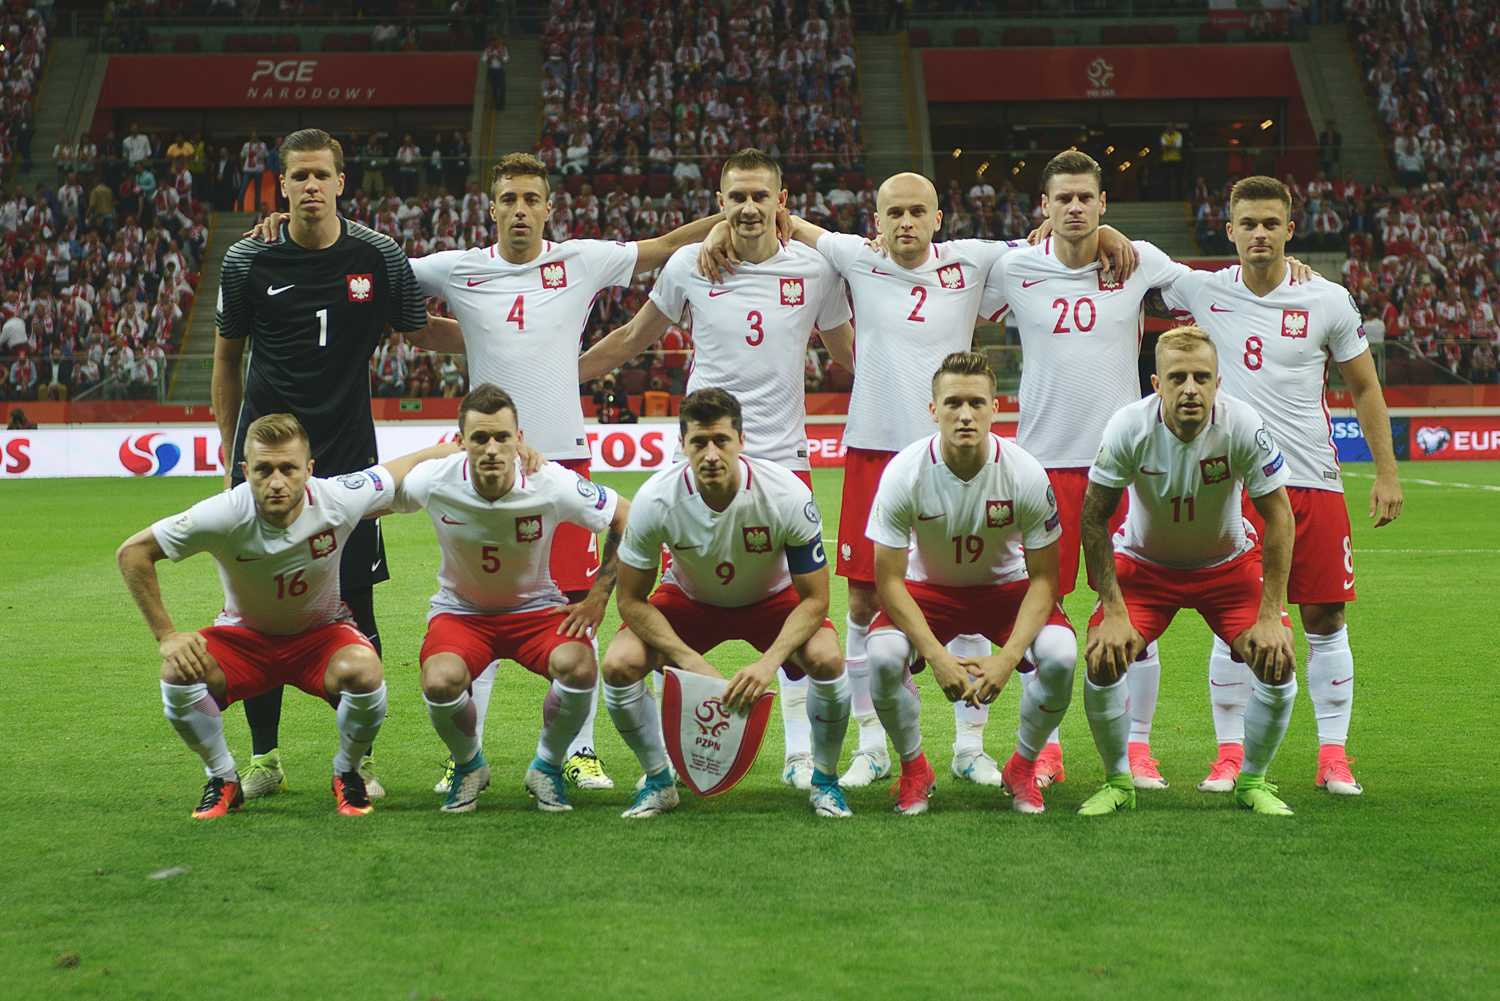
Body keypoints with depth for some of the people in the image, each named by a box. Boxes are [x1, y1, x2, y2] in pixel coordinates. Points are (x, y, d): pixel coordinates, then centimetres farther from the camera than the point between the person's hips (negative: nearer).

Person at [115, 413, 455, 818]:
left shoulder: (337, 500, -26)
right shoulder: (225, 516, -29)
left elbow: (414, 463, -9)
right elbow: (132, 552, -20)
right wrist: (167, 636, -20)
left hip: (321, 633, 0)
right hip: (244, 635, 0)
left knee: (362, 670, -32)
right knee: (178, 672, -28)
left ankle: (347, 774, -1)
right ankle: (223, 780, 0)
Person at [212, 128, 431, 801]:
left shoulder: (379, 257, -2)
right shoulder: (248, 262, 0)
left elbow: (420, 330, 13)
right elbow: (227, 359, 11)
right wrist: (231, 452, 11)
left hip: (348, 454, 0)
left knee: (353, 608, -2)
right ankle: (263, 758, 14)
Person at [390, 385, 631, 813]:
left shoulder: (552, 484, -21)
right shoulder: (432, 482, -20)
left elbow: (625, 518, -5)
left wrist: (598, 596, -7)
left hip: (536, 608, 0)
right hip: (460, 611, 0)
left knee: (578, 665, -32)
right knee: (440, 681, -33)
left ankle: (546, 768, -1)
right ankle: (469, 765, 3)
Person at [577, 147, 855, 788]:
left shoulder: (815, 268, 1)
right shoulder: (689, 265, 0)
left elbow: (849, 352, 17)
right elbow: (634, 338, 14)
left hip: (783, 456, 0)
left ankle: (802, 752, 12)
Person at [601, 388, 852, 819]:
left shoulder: (788, 495, -31)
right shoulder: (655, 500, -29)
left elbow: (815, 599, -22)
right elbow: (632, 601, -18)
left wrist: (769, 662, -37)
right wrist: (692, 663, -31)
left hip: (772, 599, -1)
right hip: (689, 600, 1)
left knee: (827, 658, -30)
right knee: (620, 664, -25)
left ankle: (825, 779, -3)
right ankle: (658, 782, 1)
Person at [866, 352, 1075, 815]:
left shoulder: (1025, 474, -23)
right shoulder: (904, 473, -24)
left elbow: (1043, 579, -15)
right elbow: (889, 579, -19)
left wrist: (1007, 658, -29)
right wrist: (937, 657, -31)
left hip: (1006, 586, 0)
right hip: (928, 589, 0)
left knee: (1060, 654, -29)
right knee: (883, 654, -31)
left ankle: (1023, 768, 0)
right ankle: (914, 770, -2)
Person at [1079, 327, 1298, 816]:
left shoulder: (1242, 426, -27)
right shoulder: (1129, 428, -26)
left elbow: (1279, 516, -17)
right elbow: (1094, 518, -16)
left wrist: (1270, 616, -20)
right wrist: (1113, 612, -20)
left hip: (1228, 564, 0)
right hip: (1144, 562, 0)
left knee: (1278, 661, -17)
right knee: (1102, 661, -20)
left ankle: (1252, 781, 7)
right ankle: (1118, 782, 4)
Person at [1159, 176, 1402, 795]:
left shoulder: (1328, 300, 2)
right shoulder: (1203, 291, 2)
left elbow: (1364, 388, 10)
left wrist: (1386, 472, 7)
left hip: (1314, 482, 0)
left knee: (1325, 619, 1)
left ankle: (1333, 756, 10)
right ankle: (1230, 754, 10)